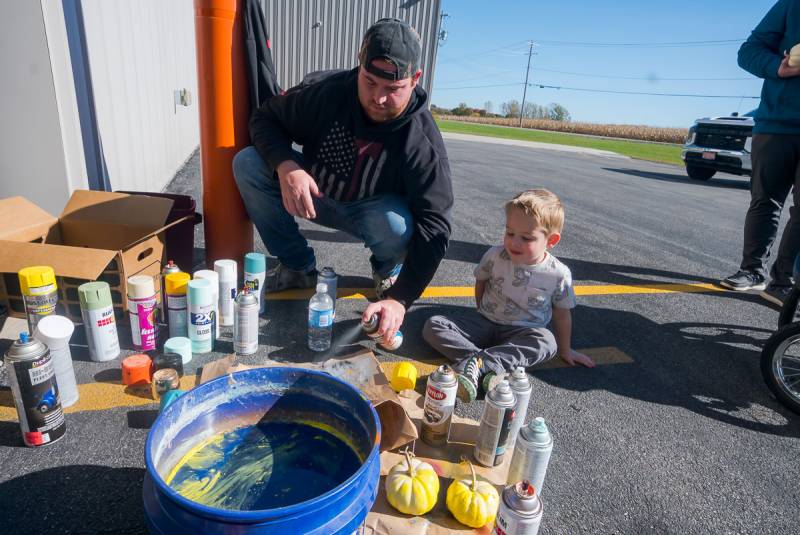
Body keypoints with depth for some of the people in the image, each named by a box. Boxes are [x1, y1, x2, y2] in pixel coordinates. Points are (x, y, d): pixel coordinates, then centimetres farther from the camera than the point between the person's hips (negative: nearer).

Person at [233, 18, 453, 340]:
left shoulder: (422, 141, -27)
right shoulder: (324, 91, -21)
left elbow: (434, 225, -30)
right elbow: (266, 119, -8)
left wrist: (401, 298, -41)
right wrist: (286, 166, -32)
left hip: (371, 211, -3)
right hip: (313, 195, 3)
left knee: (396, 224, -38)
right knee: (248, 164, -18)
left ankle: (387, 270, 2)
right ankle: (298, 267, -3)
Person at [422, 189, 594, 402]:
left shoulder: (558, 274, -14)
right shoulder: (495, 256, -12)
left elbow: (562, 313, 1)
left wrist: (565, 350, 9)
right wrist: (483, 312, 7)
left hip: (522, 332, -1)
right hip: (483, 322, 2)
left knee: (547, 342, -36)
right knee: (433, 325, -20)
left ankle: (478, 364, -41)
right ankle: (490, 369, -37)